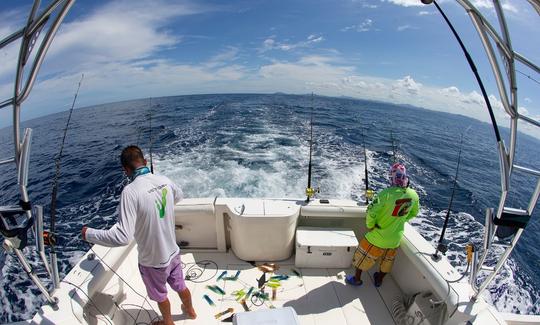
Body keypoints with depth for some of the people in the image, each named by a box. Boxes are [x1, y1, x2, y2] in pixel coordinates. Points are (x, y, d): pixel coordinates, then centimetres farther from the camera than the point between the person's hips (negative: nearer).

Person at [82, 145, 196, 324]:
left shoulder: (130, 191, -29)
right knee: (180, 286, 30)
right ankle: (190, 310, 56)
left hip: (153, 261, -4)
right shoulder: (164, 180, -11)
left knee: (160, 296, 26)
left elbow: (122, 237, -29)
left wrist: (89, 234, -14)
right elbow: (178, 196, 11)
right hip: (173, 252, 5)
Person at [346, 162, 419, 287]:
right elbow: (413, 213, 7)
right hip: (396, 237, 5)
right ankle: (379, 279, 49)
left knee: (363, 256, 18)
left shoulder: (387, 193, -30)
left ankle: (356, 279, 35)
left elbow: (371, 212, -29)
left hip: (378, 235, -5)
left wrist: (370, 226, -12)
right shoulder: (414, 195, -12)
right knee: (387, 260, 28)